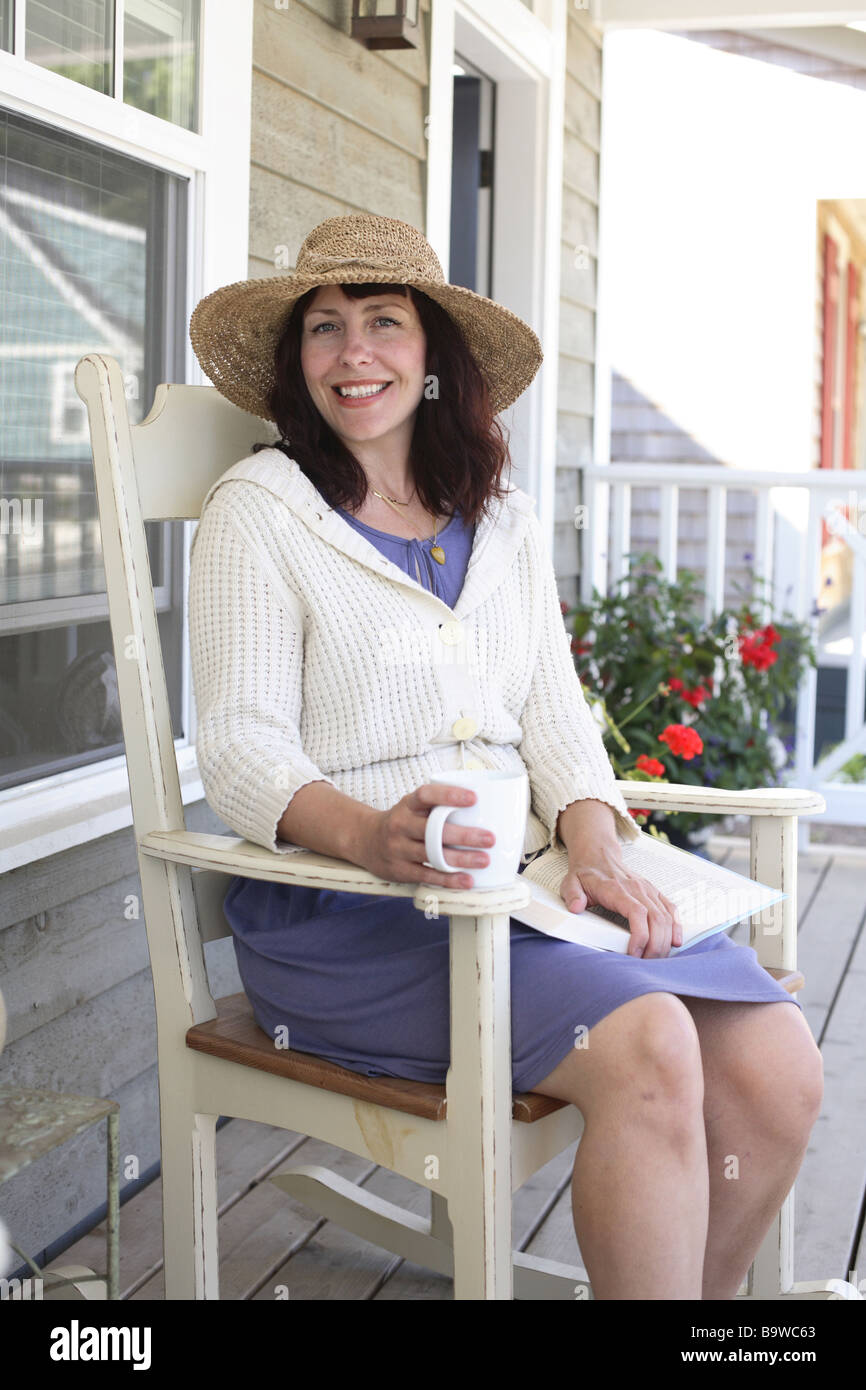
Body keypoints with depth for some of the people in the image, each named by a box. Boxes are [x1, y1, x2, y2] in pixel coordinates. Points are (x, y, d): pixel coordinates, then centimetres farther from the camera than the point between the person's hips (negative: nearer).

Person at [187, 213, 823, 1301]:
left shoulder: (504, 523, 18)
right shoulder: (257, 510, 2)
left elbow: (556, 717, 13)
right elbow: (241, 746, -7)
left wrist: (594, 850, -8)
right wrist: (371, 836, -27)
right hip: (345, 912, -5)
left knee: (778, 1065, -15)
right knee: (649, 1050, -28)